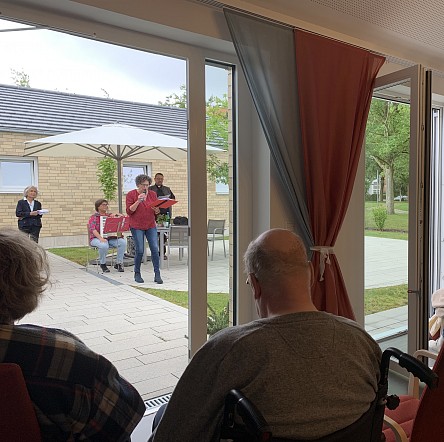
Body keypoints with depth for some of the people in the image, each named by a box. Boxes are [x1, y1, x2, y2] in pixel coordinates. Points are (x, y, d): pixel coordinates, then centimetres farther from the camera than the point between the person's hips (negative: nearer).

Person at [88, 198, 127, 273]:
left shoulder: (109, 215, 15)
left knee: (123, 242, -22)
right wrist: (101, 238, -31)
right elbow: (93, 230, -15)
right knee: (104, 245, -37)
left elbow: (122, 216, 16)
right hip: (97, 238, -4)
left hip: (110, 238, 4)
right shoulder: (94, 217, 0)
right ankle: (103, 264, -11)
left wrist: (115, 214, -3)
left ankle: (119, 263, -10)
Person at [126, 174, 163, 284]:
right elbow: (129, 211, -7)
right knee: (140, 251, -5)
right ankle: (137, 274, 15)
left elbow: (157, 212, 11)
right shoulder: (131, 194, -1)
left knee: (155, 249, -6)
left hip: (151, 225, 3)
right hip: (137, 226, -3)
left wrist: (156, 208, -12)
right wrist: (138, 201, -18)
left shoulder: (153, 194, 8)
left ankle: (157, 275, 1)